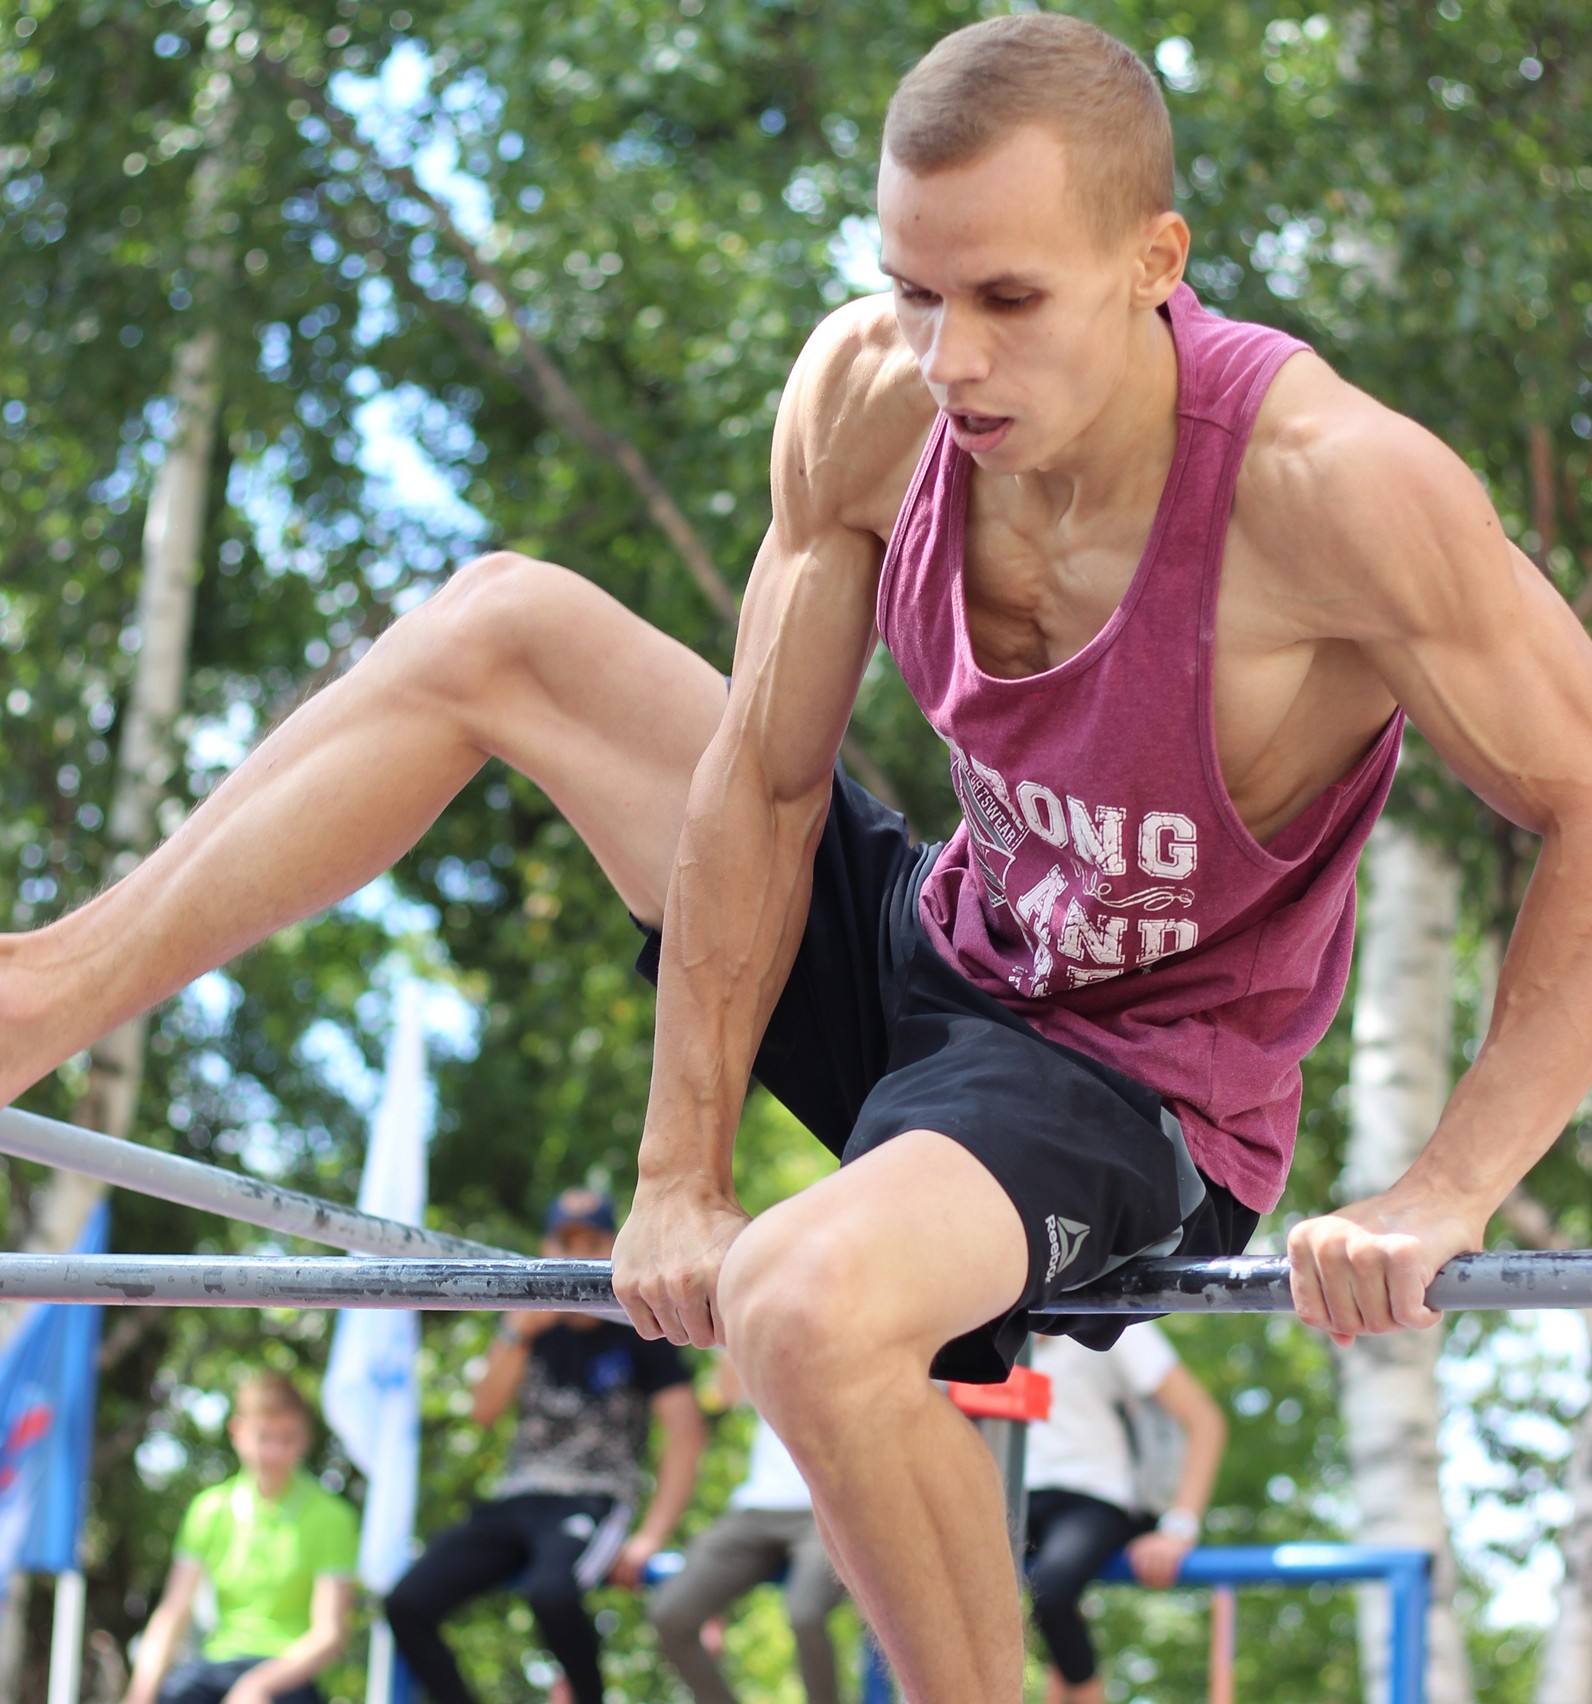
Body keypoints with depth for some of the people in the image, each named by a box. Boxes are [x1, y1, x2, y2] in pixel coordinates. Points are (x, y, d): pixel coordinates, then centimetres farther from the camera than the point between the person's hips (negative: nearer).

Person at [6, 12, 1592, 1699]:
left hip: (1132, 1094, -6)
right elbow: (763, 784, -7)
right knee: (492, 630, 8)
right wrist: (677, 1175, -7)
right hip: (935, 949, 7)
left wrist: (1436, 1196, -28)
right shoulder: (868, 395, -15)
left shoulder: (1332, 485, -31)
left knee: (809, 1308, -38)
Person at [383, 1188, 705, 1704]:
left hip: (593, 1501, -5)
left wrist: (650, 1537, -14)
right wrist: (518, 1332, -12)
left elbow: (686, 1434, -5)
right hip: (514, 1500, 5)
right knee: (406, 1603, -18)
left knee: (550, 1593, -39)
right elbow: (486, 1410, 4)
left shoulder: (637, 1330, 3)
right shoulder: (532, 1323, 17)